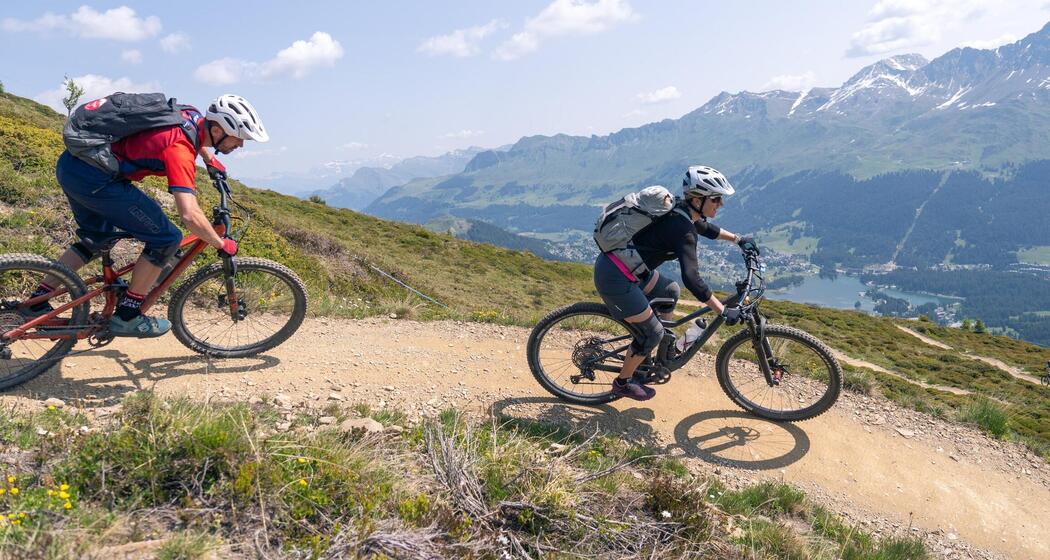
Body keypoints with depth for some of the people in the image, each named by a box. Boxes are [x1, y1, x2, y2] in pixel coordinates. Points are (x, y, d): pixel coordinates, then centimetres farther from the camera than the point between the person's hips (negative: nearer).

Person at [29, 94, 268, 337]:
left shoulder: (194, 116, 4)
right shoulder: (180, 149, -22)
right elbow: (190, 215, -30)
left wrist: (210, 159, 45)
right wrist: (223, 245, -15)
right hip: (93, 178, -10)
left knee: (98, 239, 29)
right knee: (166, 238, -7)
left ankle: (37, 301, 32)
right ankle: (127, 317, 4)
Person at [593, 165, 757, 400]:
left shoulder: (681, 211, 6)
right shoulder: (682, 228, -22)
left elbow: (705, 227, 29)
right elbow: (691, 277, -29)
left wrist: (738, 239, 33)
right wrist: (723, 311, -25)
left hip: (621, 263, 10)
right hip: (615, 279, -10)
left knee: (670, 291, 24)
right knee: (652, 332, 3)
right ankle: (623, 383, 24)